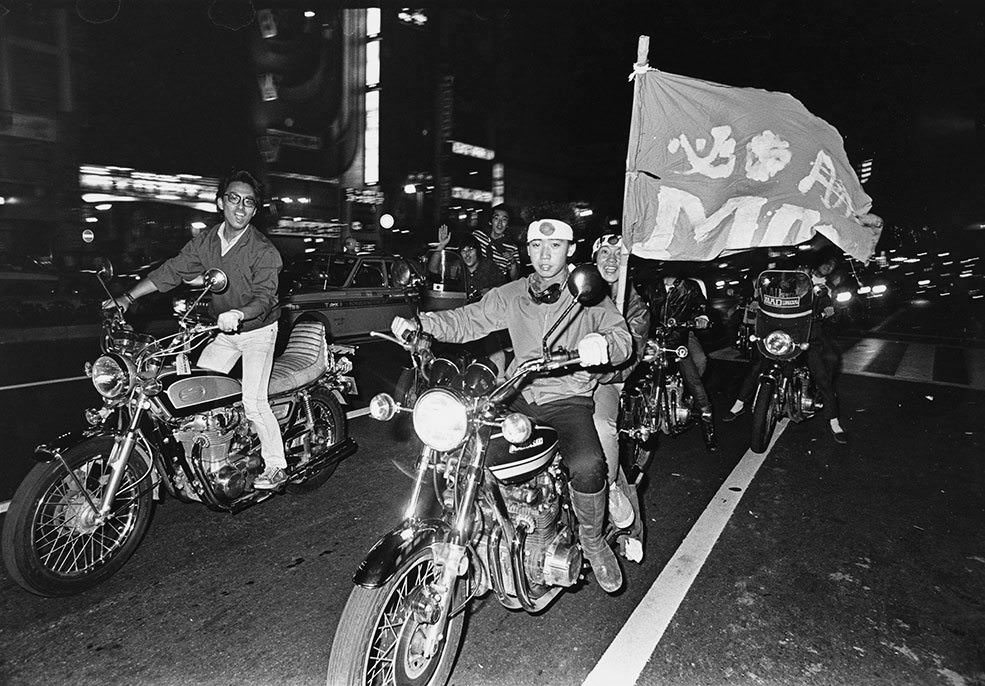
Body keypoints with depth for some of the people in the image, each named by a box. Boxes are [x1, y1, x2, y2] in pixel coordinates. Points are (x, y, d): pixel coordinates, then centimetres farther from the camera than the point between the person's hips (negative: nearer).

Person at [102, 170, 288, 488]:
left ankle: (276, 466, -1)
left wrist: (238, 313, -47)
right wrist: (127, 297, -10)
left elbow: (264, 297, -27)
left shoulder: (264, 251, -19)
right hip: (223, 330, 6)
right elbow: (172, 270, -1)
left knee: (252, 400, -14)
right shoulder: (205, 241, -1)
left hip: (258, 329, -6)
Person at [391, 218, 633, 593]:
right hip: (519, 397, 4)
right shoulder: (511, 295, 11)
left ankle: (592, 540, 2)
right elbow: (467, 320, 4)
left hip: (568, 399, -3)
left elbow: (622, 336, -8)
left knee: (587, 465, -31)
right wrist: (419, 323, -13)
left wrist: (602, 342, -33)